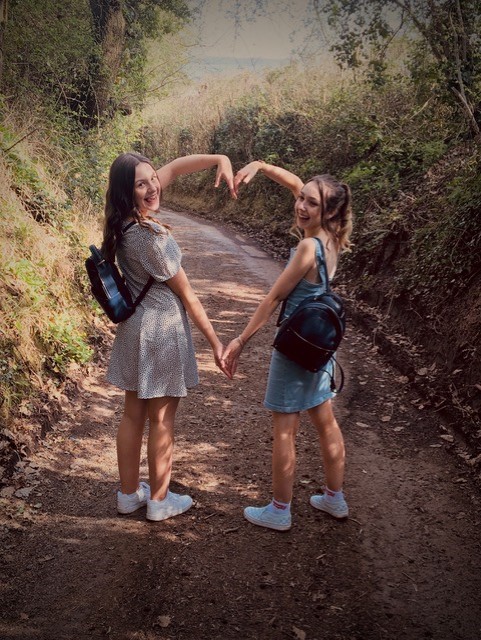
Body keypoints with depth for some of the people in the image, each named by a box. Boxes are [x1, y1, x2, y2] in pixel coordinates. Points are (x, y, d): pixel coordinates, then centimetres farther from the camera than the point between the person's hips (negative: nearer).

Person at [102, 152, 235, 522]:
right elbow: (187, 295, -17)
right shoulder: (149, 237, -25)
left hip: (134, 328, 8)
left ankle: (129, 494, 31)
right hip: (162, 331, -8)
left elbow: (176, 167, 7)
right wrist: (216, 343, -8)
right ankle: (159, 501, 24)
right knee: (162, 420, 8)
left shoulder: (124, 220, -2)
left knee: (134, 414, 17)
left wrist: (220, 159, -4)